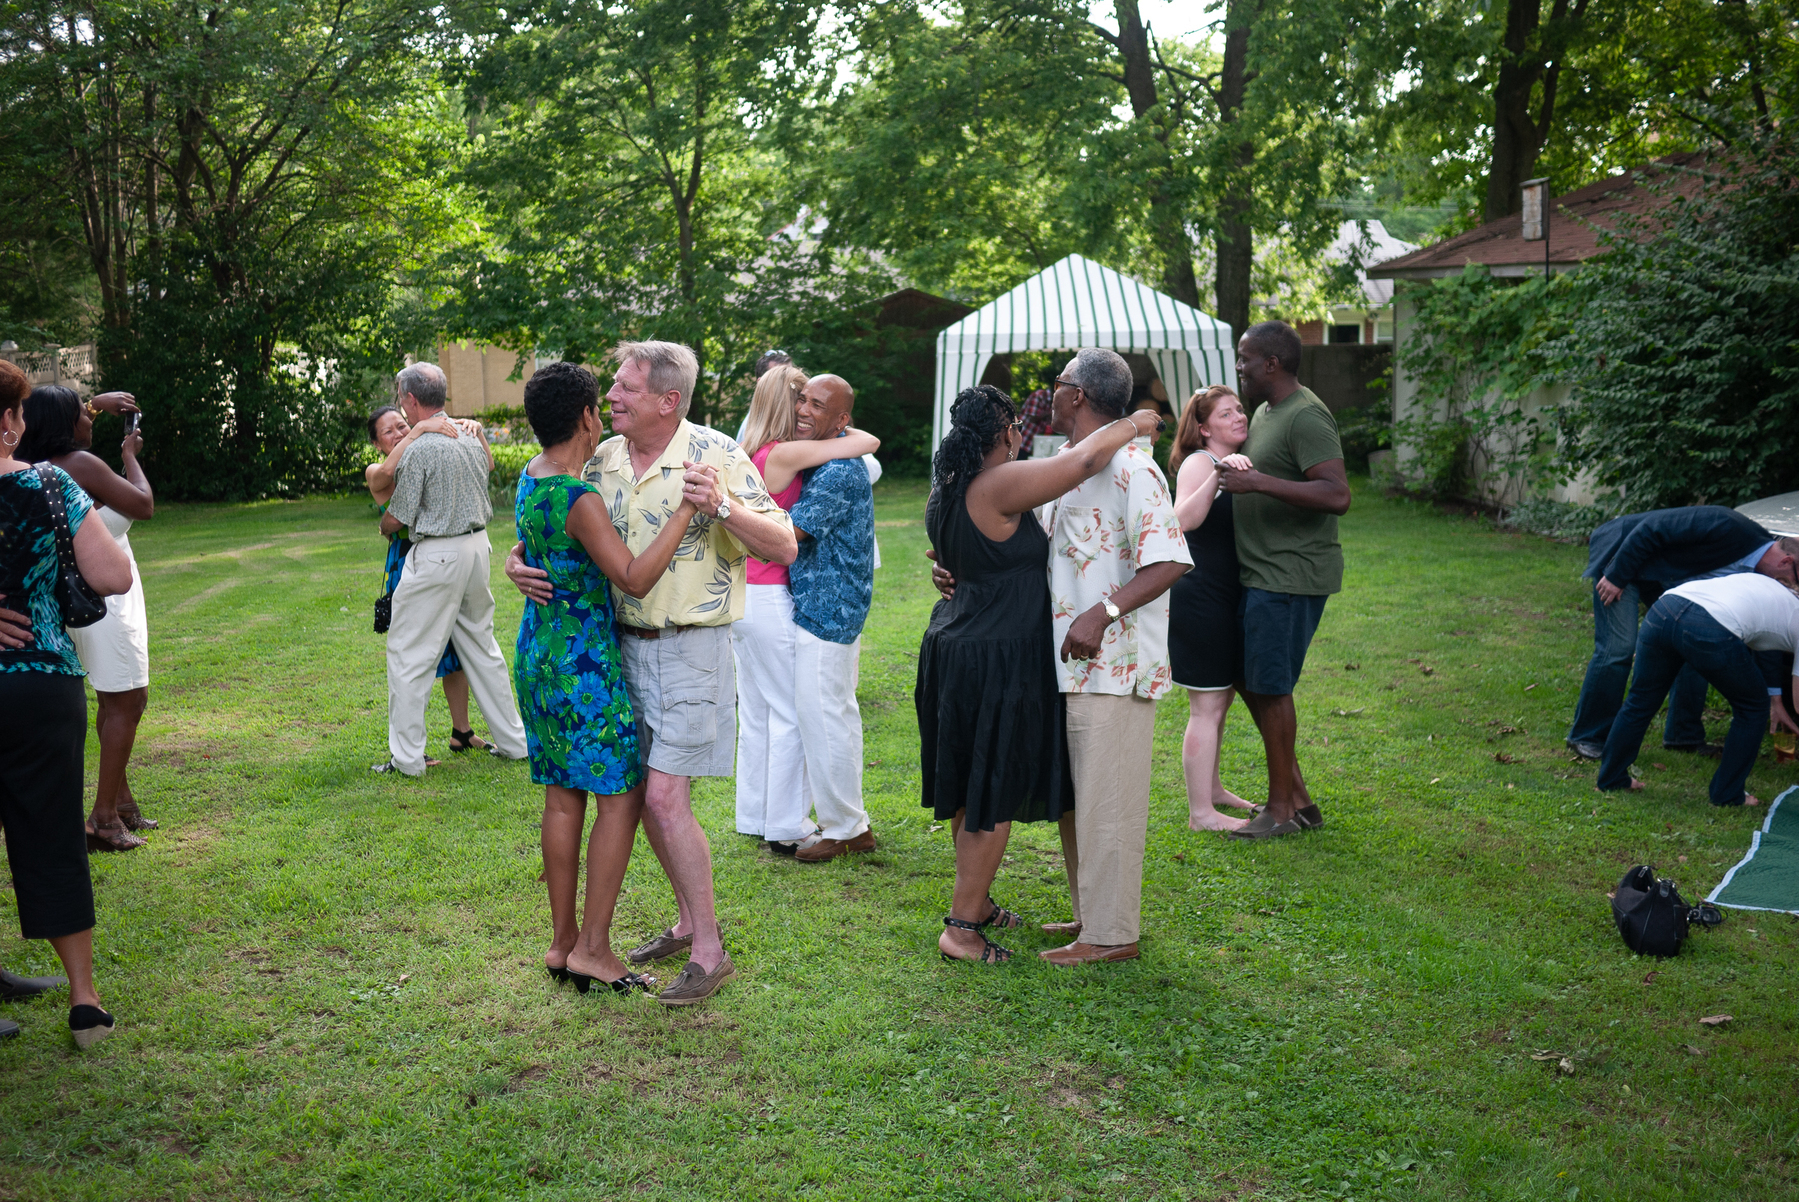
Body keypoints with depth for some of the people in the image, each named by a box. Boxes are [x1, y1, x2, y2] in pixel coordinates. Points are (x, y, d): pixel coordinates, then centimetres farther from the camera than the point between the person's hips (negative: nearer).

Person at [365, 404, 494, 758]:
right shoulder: (375, 474, -4)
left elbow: (485, 466, 11)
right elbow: (388, 470, -29)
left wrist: (475, 432, -6)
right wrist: (421, 429, -31)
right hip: (408, 566, -5)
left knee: (455, 648, 12)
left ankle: (461, 732, 25)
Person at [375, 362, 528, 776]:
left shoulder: (419, 450, -17)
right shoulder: (470, 435, 6)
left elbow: (397, 518, -10)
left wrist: (383, 527, 12)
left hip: (437, 555, -8)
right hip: (478, 543, 8)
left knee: (409, 653, 2)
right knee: (481, 645, 18)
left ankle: (407, 757, 5)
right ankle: (512, 740, 22)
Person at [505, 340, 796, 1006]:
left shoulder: (715, 455, -12)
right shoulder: (604, 458, 4)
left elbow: (783, 547, -14)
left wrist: (722, 508, -29)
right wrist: (517, 558, -4)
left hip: (692, 646, -6)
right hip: (626, 643, 7)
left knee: (665, 798, -11)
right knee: (644, 794, 12)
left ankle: (710, 951, 1)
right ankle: (689, 920, 30)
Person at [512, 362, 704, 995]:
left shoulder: (530, 478, 8)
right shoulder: (581, 499, -21)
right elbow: (634, 578, -24)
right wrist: (686, 508, -25)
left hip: (538, 654, 9)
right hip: (583, 664, -9)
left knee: (563, 798, 13)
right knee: (621, 796, -1)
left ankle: (563, 942, 20)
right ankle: (592, 947, 1)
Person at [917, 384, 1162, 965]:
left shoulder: (945, 491, 8)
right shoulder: (1000, 485, -20)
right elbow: (1084, 460, -26)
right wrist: (1132, 425, -8)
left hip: (955, 649, 10)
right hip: (997, 661, -10)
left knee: (972, 789, 19)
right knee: (994, 796, -1)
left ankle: (977, 902, 33)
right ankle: (961, 928, 4)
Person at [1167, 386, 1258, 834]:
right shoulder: (1199, 463, -13)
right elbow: (1183, 520, -33)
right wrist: (1219, 474, -41)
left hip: (1227, 597, 10)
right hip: (1200, 596, -10)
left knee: (1220, 698, 19)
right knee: (1207, 706, -6)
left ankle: (1211, 788, 33)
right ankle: (1201, 812, -1)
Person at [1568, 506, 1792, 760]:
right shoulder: (1726, 526, -30)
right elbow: (1650, 529, -29)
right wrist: (1616, 576, -24)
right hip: (1621, 555, -9)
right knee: (1618, 648, -15)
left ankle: (1684, 735, 12)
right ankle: (1586, 737, -2)